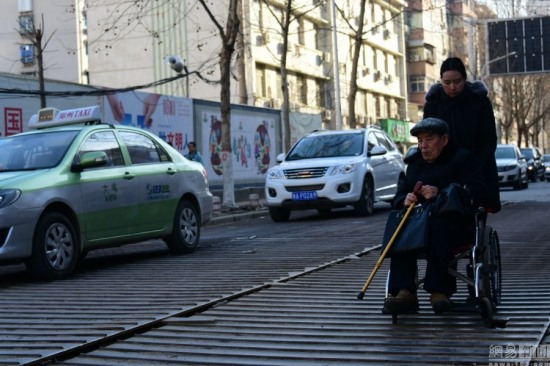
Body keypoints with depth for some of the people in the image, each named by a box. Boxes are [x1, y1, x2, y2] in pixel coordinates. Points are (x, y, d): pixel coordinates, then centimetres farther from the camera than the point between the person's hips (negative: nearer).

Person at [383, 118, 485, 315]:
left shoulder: (463, 158, 8)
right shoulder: (415, 164, 25)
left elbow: (476, 191, -8)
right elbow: (398, 198, 21)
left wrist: (439, 193, -19)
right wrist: (405, 200, -6)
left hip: (456, 223, -4)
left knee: (439, 227, -39)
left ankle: (439, 290, -35)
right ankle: (404, 292, -35)